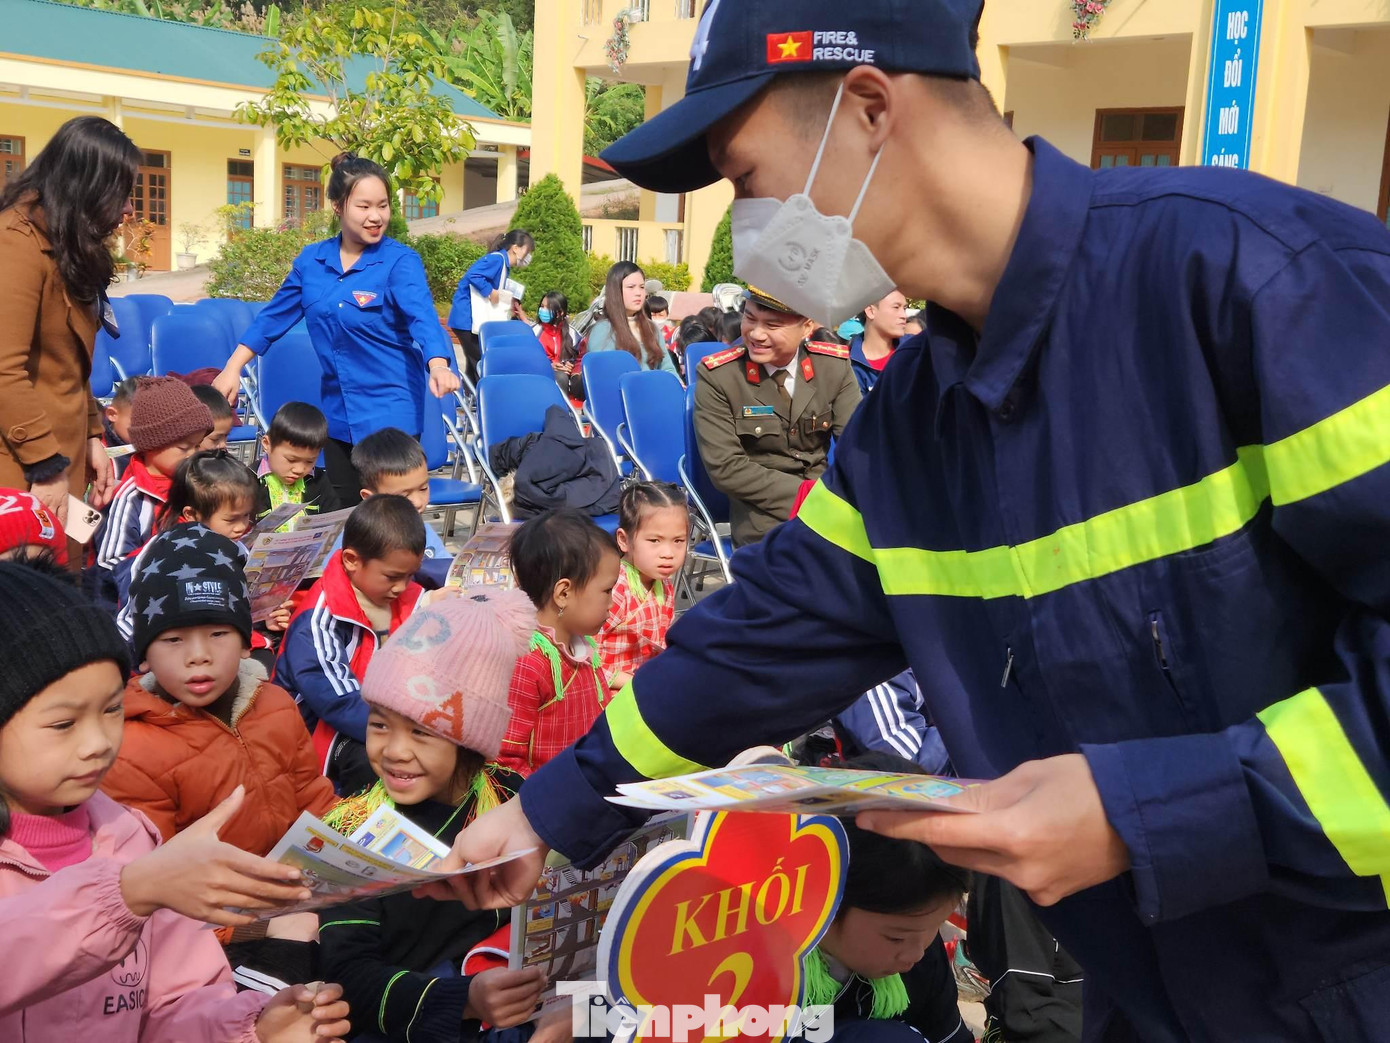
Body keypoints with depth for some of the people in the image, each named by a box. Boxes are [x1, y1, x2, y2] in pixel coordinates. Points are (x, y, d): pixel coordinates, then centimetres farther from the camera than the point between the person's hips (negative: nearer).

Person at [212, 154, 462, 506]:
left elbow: (423, 317, -26)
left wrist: (438, 366, -45)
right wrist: (232, 369, 9)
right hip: (337, 411, 5)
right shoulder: (312, 259, 4)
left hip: (390, 411, -5)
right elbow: (274, 316, 14)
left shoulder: (401, 261, -11)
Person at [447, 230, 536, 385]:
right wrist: (490, 291, -22)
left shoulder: (504, 265, 16)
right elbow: (473, 274, -28)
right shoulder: (496, 259, -13)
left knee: (476, 366, 12)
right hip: (467, 318, -10)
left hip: (475, 319, 10)